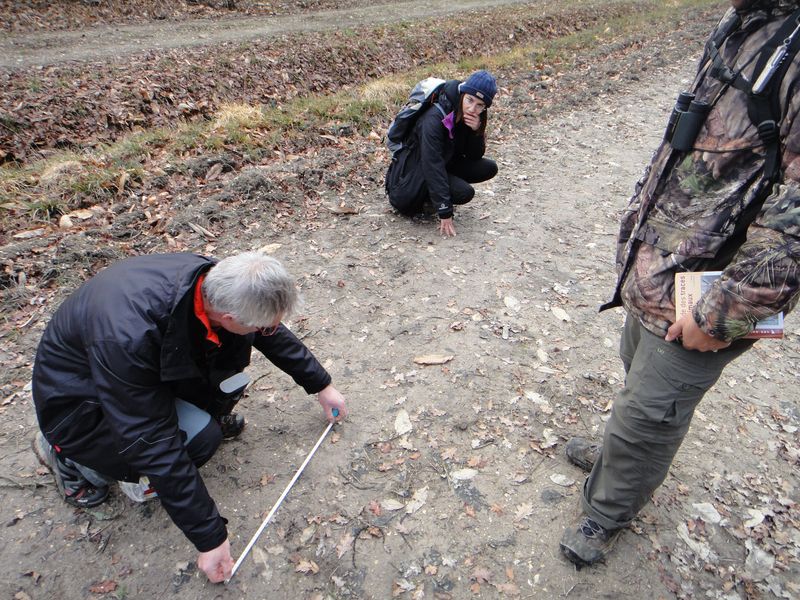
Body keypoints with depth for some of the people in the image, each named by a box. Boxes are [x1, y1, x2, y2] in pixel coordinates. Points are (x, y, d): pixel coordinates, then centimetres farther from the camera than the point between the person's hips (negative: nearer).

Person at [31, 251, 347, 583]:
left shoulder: (218, 280, -22)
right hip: (77, 397, -5)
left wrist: (321, 385, 8)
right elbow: (154, 446, -33)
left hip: (153, 365, 5)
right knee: (200, 439, -23)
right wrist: (210, 538, -24)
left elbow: (274, 335, -3)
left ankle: (207, 414, 9)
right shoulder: (129, 339, -41)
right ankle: (68, 453, 0)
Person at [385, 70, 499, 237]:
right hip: (415, 171, -7)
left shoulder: (475, 117, -7)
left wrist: (477, 131, -24)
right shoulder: (435, 119, -30)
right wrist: (445, 213, -37)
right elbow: (432, 167, -34)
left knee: (489, 168, -8)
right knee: (464, 192, -27)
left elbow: (475, 156, -3)